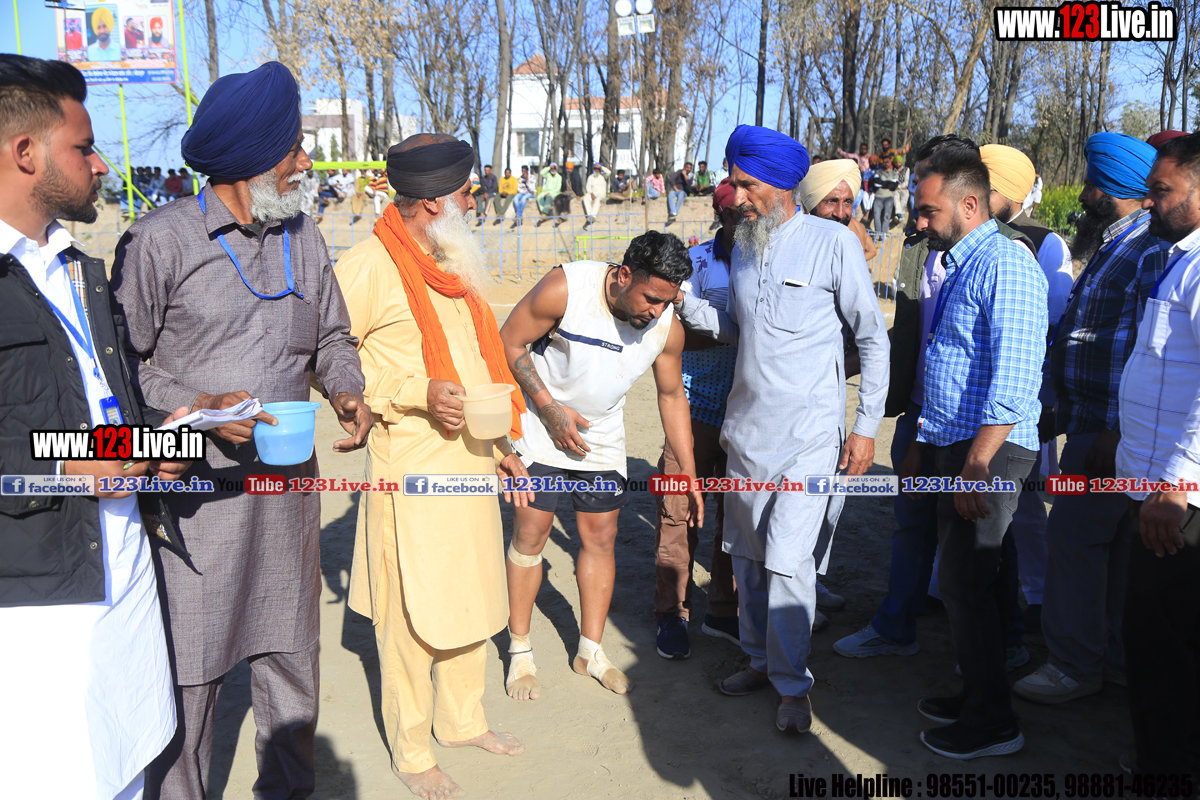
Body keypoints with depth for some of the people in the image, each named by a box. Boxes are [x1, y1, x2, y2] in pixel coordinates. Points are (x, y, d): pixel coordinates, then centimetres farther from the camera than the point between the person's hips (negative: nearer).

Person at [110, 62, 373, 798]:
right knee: (189, 665, 2)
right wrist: (198, 407, -19)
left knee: (291, 648, 15)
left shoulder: (304, 238, 9)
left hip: (289, 481, 5)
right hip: (196, 487, -5)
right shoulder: (161, 240, -8)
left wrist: (348, 393, -2)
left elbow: (332, 337, 17)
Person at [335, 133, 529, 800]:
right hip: (412, 468, -8)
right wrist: (417, 393, -21)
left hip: (470, 460, 8)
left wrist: (501, 443, 17)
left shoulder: (454, 262, 13)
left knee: (472, 597, 18)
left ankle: (462, 719, 39)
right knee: (413, 614, 4)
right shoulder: (368, 267, -13)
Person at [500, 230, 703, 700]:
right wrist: (550, 408, -19)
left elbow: (672, 396, 1)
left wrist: (688, 474, 1)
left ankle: (590, 651, 20)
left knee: (600, 537, 4)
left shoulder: (667, 328, -13)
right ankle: (520, 652, 12)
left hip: (603, 439, 4)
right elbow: (509, 344, -15)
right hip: (541, 426, -3)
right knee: (530, 532, -4)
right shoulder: (564, 288, -26)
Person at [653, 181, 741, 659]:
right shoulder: (695, 260, -2)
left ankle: (723, 611, 26)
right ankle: (671, 615, 17)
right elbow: (676, 332, -9)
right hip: (698, 402, -3)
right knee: (680, 509, 1)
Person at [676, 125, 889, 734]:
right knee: (748, 554, 13)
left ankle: (793, 683, 11)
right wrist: (683, 301, 0)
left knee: (789, 561, -7)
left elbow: (873, 338, -3)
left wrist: (867, 426, -6)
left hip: (809, 436, -6)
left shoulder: (833, 243, -7)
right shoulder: (743, 246, 10)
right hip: (746, 428, 6)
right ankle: (759, 660, 31)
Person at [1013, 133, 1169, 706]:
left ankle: (1075, 664, 10)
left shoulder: (1151, 252, -16)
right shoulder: (1111, 246, 15)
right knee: (1115, 544, 15)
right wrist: (1064, 408, 17)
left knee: (1073, 534, -4)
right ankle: (1118, 659, 27)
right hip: (1093, 421, 9)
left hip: (1111, 428, -9)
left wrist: (1118, 433, -21)